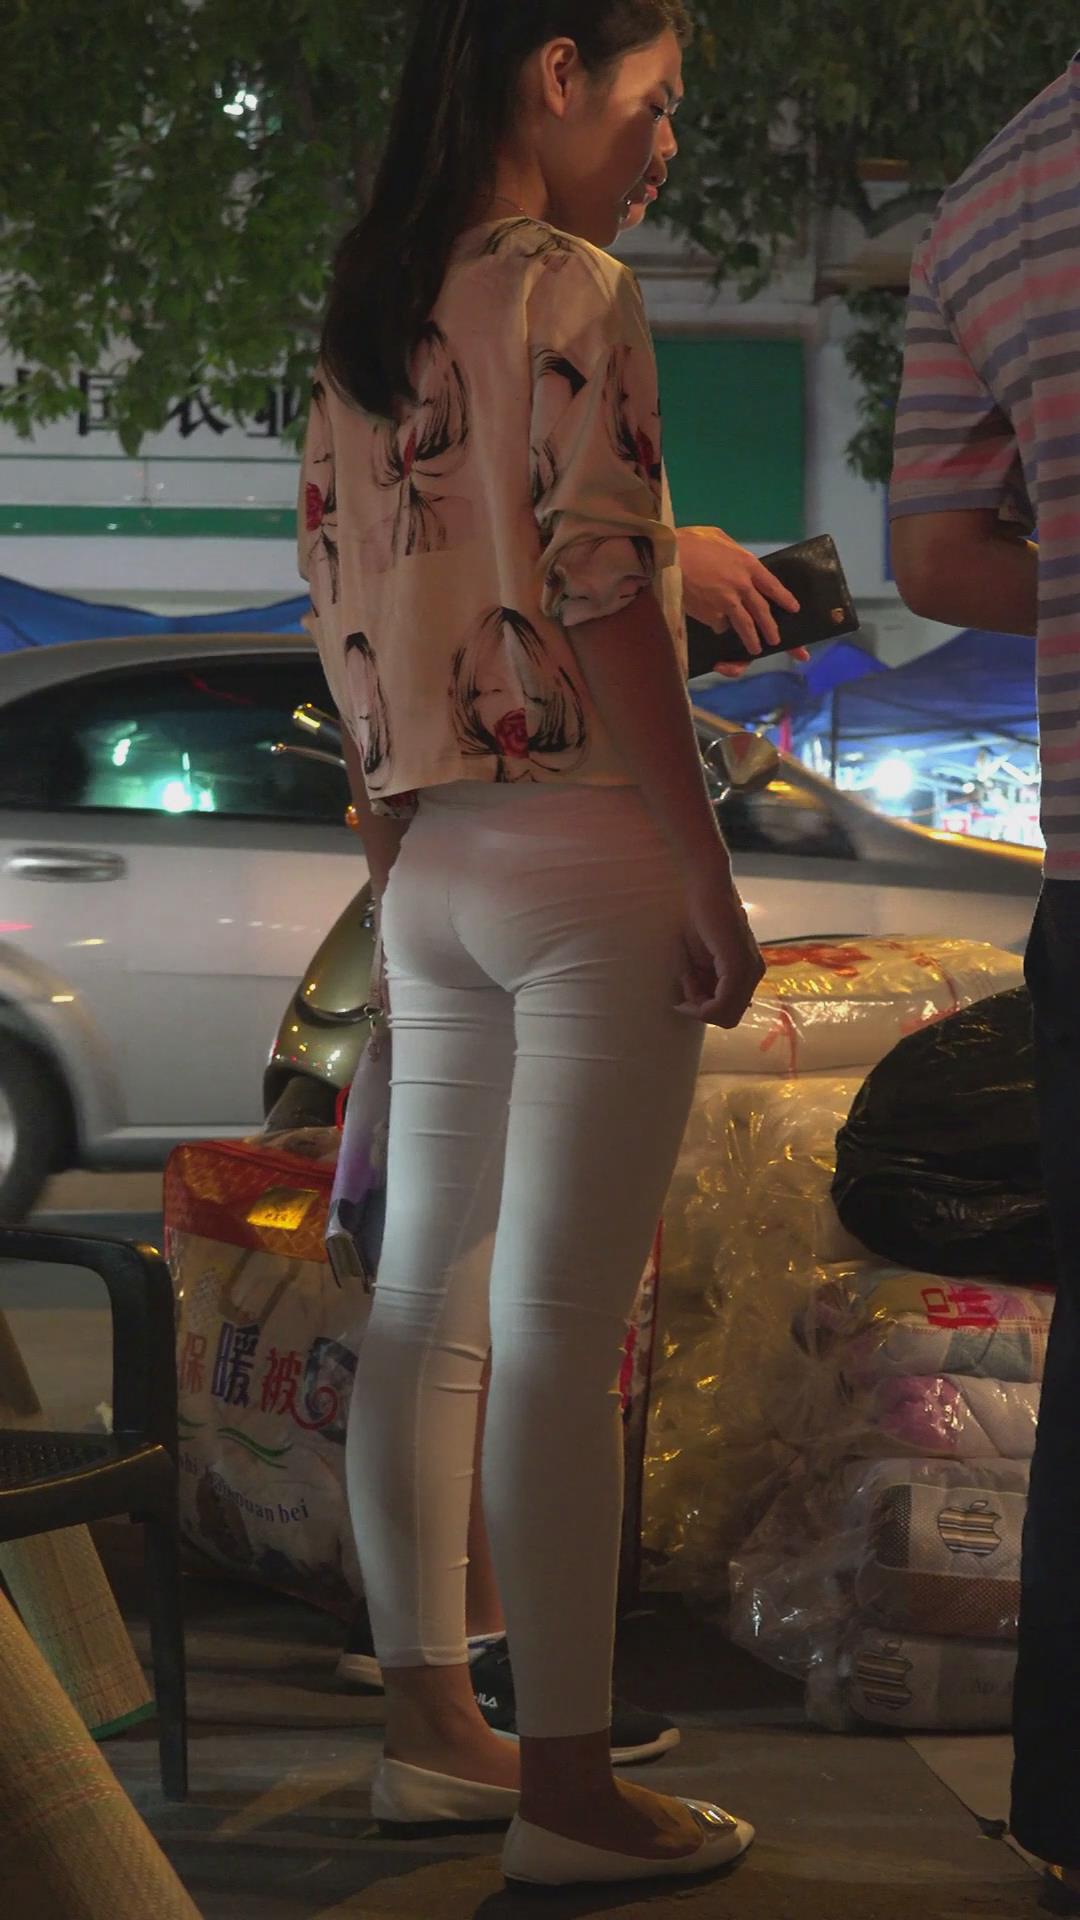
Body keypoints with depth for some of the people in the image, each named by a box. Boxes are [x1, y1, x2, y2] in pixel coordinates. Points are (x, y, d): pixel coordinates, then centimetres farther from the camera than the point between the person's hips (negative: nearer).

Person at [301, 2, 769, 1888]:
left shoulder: (362, 320, 15)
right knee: (560, 1328, -7)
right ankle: (568, 1787, -3)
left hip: (431, 865, 9)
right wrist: (710, 877, -15)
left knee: (430, 1309, 12)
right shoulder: (568, 290, -10)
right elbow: (603, 592, -17)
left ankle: (432, 1727, 22)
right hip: (585, 843, -8)